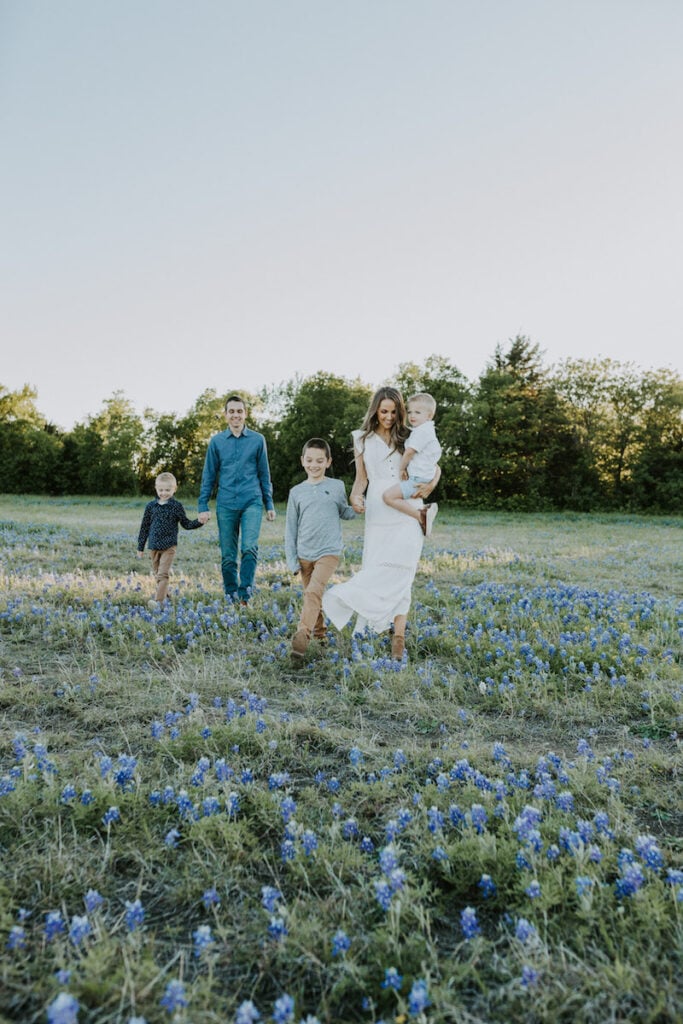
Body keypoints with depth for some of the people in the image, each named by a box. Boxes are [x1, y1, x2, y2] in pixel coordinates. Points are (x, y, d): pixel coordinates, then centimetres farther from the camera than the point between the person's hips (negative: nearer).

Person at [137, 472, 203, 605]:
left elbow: (186, 524, 6)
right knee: (157, 574, 13)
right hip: (153, 546, 4)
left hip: (169, 546, -4)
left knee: (163, 574, -12)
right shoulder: (150, 506, 5)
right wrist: (140, 547, 12)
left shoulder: (176, 506, -1)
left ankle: (158, 600, -18)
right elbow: (144, 527, 10)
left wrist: (199, 522, -13)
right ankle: (164, 594, 28)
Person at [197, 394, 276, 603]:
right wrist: (203, 506, 4)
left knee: (249, 547, -19)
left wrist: (269, 505, 9)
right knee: (227, 555, 5)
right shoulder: (217, 441, 7)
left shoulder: (257, 440, 6)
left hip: (252, 502, -1)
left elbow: (264, 474, 11)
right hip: (226, 505, 1)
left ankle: (245, 592, -8)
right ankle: (231, 596, 18)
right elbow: (208, 475, 10)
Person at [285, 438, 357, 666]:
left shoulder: (337, 487, 4)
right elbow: (290, 529, 9)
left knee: (313, 591, -20)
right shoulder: (297, 492, 7)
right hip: (304, 555, 3)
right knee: (311, 596, 12)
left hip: (329, 552, -3)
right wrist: (292, 560, 4)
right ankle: (319, 634, 29)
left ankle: (302, 637, -26)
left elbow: (346, 513, 17)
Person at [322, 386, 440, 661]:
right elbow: (361, 478, 9)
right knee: (376, 570, -3)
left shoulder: (408, 438, 8)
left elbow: (435, 467, 14)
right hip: (377, 512, 2)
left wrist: (431, 485, -8)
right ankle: (398, 636, 7)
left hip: (406, 512, -1)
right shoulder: (363, 440, 11)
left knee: (398, 572, -11)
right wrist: (355, 497, -12)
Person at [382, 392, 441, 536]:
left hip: (418, 479, -11)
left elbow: (409, 452, -18)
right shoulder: (427, 430, 16)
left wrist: (401, 469, -2)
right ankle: (425, 510, 20)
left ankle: (421, 516, -22)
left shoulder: (421, 431, -16)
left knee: (389, 495, -22)